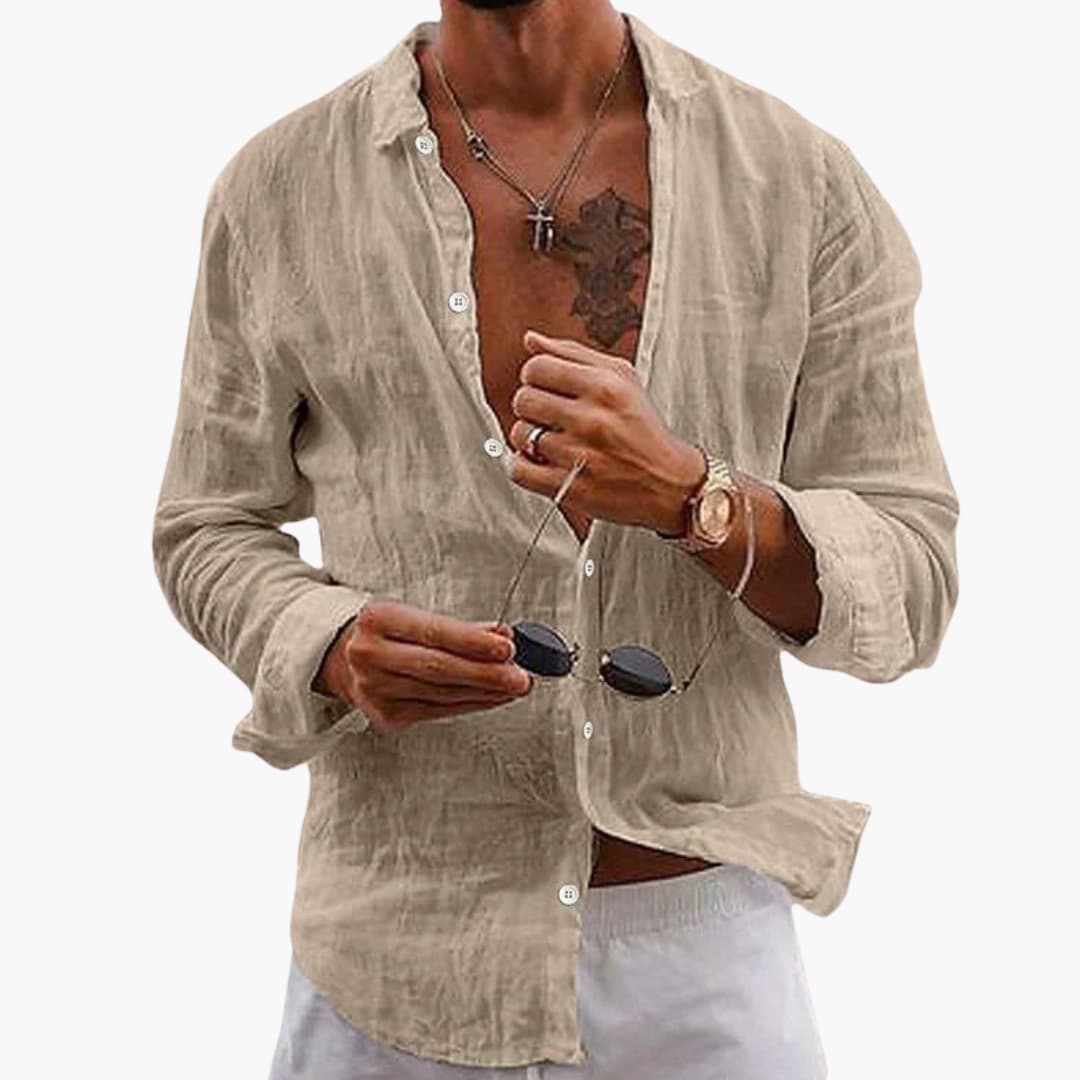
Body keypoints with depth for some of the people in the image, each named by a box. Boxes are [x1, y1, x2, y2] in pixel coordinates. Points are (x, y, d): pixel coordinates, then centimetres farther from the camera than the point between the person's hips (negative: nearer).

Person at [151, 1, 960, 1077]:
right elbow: (209, 536, 6)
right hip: (392, 941, 1)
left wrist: (687, 495, -23)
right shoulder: (275, 189, -3)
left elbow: (909, 591, -4)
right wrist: (339, 653, -15)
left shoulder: (806, 180, -5)